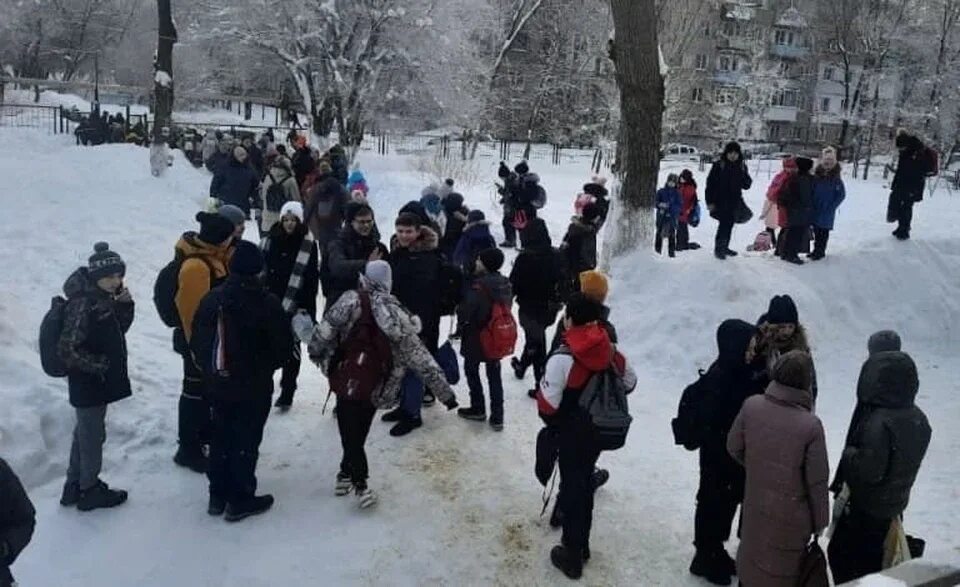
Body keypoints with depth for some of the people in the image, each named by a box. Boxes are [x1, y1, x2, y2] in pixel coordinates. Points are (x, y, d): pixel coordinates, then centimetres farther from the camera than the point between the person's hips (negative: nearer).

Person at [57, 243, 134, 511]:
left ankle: (74, 486, 36)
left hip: (101, 380, 9)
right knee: (93, 436, 6)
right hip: (89, 383, -9)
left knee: (84, 433, 20)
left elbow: (118, 329, 12)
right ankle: (90, 491, 24)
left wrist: (125, 305, -4)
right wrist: (98, 365, -17)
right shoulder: (82, 305, -24)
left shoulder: (104, 298, 1)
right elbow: (68, 349, -25)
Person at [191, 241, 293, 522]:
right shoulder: (267, 303, -18)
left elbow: (197, 342, 4)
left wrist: (210, 369, 17)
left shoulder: (211, 298, -3)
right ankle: (240, 500, 15)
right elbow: (283, 347, -12)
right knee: (246, 442, 6)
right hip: (254, 387, -5)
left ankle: (218, 495, 29)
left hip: (217, 385, 5)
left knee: (220, 439, 18)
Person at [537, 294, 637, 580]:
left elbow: (548, 404, -23)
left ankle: (572, 554, 19)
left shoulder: (563, 358, -26)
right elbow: (629, 381, 8)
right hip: (601, 430, 6)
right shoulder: (609, 349, -7)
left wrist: (553, 422, -1)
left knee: (572, 487, 7)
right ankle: (581, 544, 36)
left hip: (573, 433, -6)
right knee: (585, 482, 21)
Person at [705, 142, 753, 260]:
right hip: (721, 201, -5)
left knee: (730, 224, 14)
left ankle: (724, 247, 28)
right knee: (724, 223, -14)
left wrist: (744, 174, -14)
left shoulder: (742, 167, 6)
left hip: (735, 202, 5)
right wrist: (710, 201, -12)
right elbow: (710, 184, -7)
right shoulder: (718, 166, -7)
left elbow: (746, 185, 7)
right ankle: (718, 248, -6)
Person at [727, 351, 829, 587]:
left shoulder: (751, 406, -18)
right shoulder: (811, 425, -28)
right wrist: (820, 521, -2)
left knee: (752, 552, 27)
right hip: (791, 512, -3)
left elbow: (734, 447, -2)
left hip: (755, 503, 4)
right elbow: (817, 482, -18)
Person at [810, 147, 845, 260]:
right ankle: (817, 250, 26)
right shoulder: (816, 176, 1)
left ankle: (820, 252, 13)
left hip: (827, 211, -4)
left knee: (823, 231, 4)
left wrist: (832, 207, -11)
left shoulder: (836, 179, -8)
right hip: (815, 209, 4)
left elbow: (841, 195, -5)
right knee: (816, 230, 13)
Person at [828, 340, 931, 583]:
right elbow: (906, 459, 9)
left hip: (867, 507, -8)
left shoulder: (878, 422, -32)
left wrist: (848, 454, -13)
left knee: (842, 556, 9)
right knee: (872, 558, 25)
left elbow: (868, 470, -29)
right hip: (895, 503, 8)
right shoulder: (918, 418, -3)